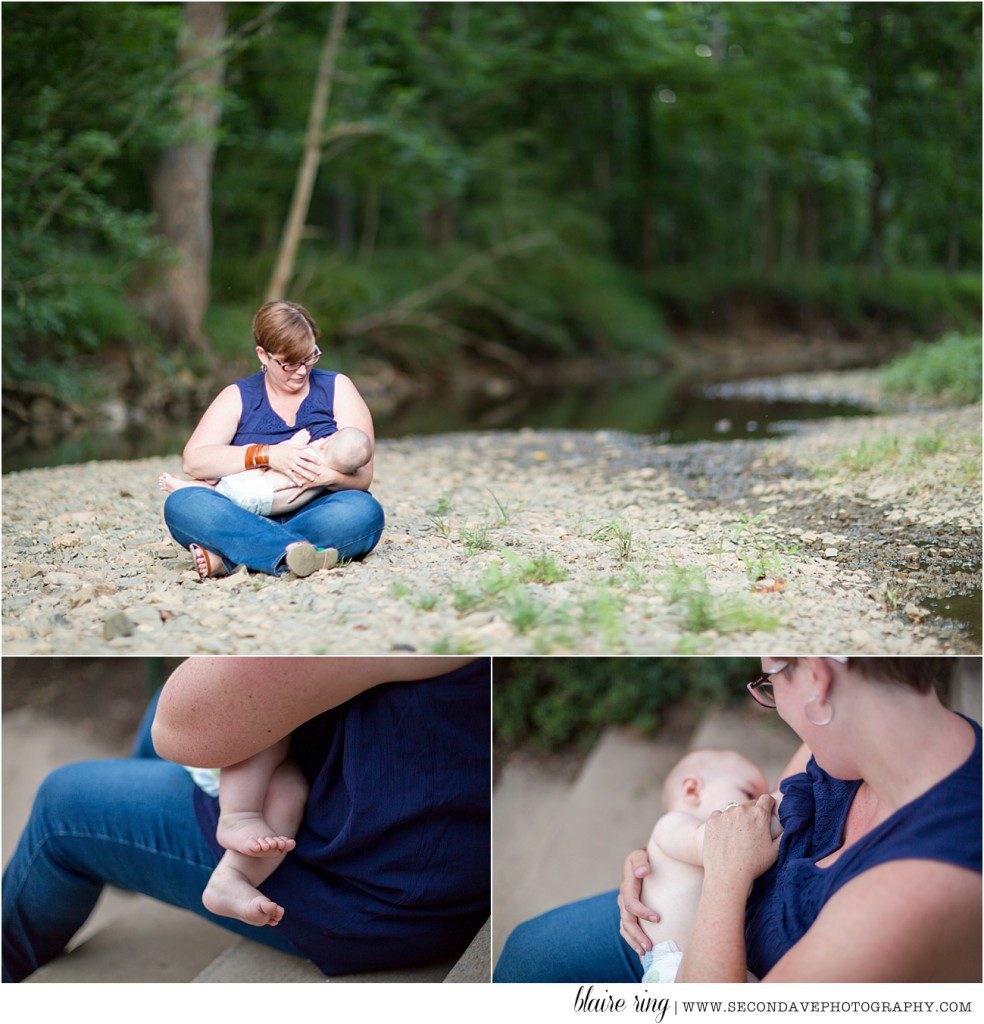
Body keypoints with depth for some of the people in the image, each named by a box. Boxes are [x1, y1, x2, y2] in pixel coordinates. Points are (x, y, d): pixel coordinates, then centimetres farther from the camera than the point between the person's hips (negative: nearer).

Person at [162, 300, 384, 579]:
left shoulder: (336, 388, 10)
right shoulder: (238, 397, 10)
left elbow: (362, 474, 0)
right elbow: (192, 461, -6)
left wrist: (325, 476, -24)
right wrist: (267, 455, -19)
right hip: (248, 516, 1)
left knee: (364, 510, -33)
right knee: (181, 503, -26)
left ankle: (227, 558, -35)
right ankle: (295, 551, -49)